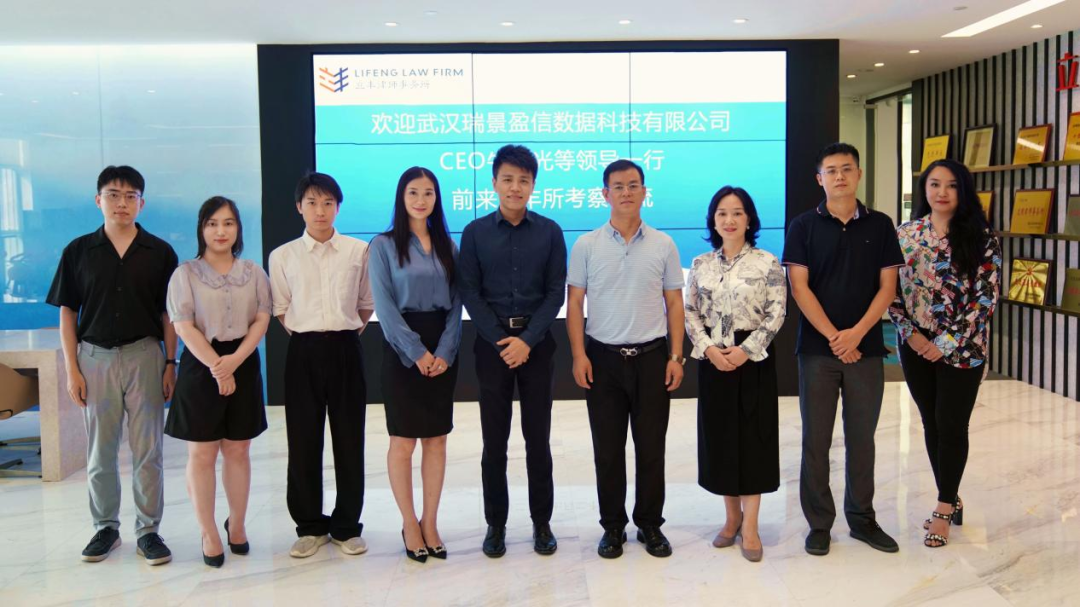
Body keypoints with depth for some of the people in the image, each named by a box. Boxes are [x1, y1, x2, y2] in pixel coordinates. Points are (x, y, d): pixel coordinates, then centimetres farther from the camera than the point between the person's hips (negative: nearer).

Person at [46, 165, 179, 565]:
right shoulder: (79, 251, 3)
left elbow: (168, 314, 4)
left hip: (144, 355, -1)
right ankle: (105, 527, 25)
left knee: (148, 450, 4)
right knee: (100, 451, 11)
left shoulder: (159, 252, 1)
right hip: (95, 356, 1)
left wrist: (170, 363, -3)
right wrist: (72, 369, -1)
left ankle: (148, 530, 14)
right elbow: (67, 313, 4)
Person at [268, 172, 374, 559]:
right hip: (303, 352, 1)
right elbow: (281, 310, 10)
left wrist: (348, 333, 2)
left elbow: (367, 304, 8)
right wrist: (303, 335, 2)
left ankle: (346, 526, 18)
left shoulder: (359, 251, 1)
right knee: (303, 440, 5)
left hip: (345, 349, 0)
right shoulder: (283, 256, 3)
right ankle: (310, 526, 20)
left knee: (349, 439, 4)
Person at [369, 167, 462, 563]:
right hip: (403, 350, -3)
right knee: (403, 441, 1)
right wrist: (417, 352, -13)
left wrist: (445, 352, -8)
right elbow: (384, 306, -7)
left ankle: (430, 522, 16)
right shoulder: (383, 245, -1)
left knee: (437, 439, 6)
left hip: (442, 351, 4)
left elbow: (456, 303, 5)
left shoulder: (448, 246, 10)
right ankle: (409, 524, 14)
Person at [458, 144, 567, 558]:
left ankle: (542, 522, 18)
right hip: (492, 342, 0)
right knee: (494, 441, 5)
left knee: (538, 437, 6)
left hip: (536, 342, 0)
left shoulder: (549, 231, 3)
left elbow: (556, 291, -1)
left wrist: (527, 340, -12)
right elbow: (469, 293, -1)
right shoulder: (476, 232, 3)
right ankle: (495, 524, 17)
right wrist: (500, 340, -11)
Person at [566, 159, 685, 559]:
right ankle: (612, 526, 20)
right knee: (607, 449, 7)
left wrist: (676, 356, -1)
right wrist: (579, 355, -8)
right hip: (603, 357, 0)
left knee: (651, 447, 7)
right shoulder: (586, 245, 1)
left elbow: (674, 303, 6)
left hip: (652, 357, 1)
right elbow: (574, 304, 1)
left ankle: (650, 524, 21)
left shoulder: (663, 245, 4)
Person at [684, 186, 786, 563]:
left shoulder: (767, 263, -3)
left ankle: (750, 525, 11)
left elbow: (776, 314, -7)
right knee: (719, 436, 8)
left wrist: (745, 350, -15)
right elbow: (690, 313, 5)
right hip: (713, 359, 3)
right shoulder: (701, 264, 6)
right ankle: (732, 517, 23)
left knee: (752, 435, 1)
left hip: (753, 359, -3)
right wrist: (709, 349, -10)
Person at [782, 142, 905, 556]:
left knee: (862, 437, 9)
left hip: (866, 347, 2)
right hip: (817, 348, -1)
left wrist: (857, 333, -12)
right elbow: (799, 287, -5)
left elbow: (887, 286, 2)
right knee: (816, 439, 4)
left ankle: (862, 518, 23)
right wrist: (832, 336, -13)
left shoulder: (880, 226, 7)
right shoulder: (803, 226, 2)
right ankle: (819, 522, 14)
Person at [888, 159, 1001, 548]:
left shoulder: (981, 238, -6)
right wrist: (911, 333, -8)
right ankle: (951, 500, 28)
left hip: (962, 349, -3)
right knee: (931, 424, 11)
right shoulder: (905, 234, 3)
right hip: (915, 347, 3)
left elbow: (986, 298, -10)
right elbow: (891, 290, 3)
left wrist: (946, 343, -14)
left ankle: (943, 509, 16)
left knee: (951, 426, 2)